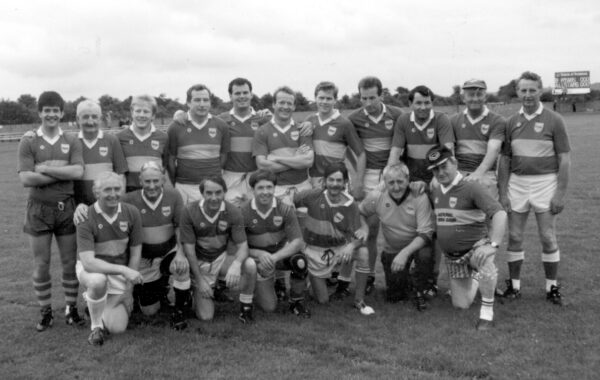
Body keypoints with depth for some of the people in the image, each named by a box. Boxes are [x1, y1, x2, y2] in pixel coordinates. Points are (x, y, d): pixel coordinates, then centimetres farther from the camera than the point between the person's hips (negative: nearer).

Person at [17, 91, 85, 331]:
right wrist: (63, 172, -12)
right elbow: (25, 179, -12)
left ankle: (71, 308, 20)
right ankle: (45, 312, 20)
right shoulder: (28, 142, -1)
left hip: (66, 208, 1)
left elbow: (78, 172, -12)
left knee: (70, 261, 7)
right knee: (41, 264, 6)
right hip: (39, 209, -1)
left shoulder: (71, 142, 3)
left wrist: (45, 168, -14)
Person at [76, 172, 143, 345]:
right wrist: (123, 269, -40)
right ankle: (96, 326, -11)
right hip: (92, 269, -3)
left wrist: (128, 291, -3)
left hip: (119, 272, 3)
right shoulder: (86, 218, -22)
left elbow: (135, 253, -4)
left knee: (117, 327, -8)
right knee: (98, 281, -40)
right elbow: (88, 262, -30)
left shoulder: (132, 213, -12)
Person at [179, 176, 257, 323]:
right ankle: (196, 292, 24)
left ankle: (245, 307, -6)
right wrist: (199, 280, -14)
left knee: (250, 265, -30)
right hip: (200, 263, -1)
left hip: (222, 258, 2)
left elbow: (242, 245, -14)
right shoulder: (190, 211, -18)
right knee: (205, 316, -10)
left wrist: (236, 264, -37)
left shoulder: (233, 212, -15)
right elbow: (189, 248, -13)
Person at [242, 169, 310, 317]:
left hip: (282, 252, 1)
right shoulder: (243, 212, -17)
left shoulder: (285, 209, -15)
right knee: (269, 307, -10)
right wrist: (259, 254, -30)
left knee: (300, 261, -34)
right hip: (258, 257, -1)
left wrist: (275, 257, -35)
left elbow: (298, 241, -19)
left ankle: (296, 302, -7)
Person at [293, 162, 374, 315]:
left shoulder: (350, 205, -12)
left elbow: (359, 234, -14)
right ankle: (311, 276, 33)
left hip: (340, 248, 1)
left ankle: (359, 300, -12)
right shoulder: (314, 196, -15)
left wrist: (352, 246, -34)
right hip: (316, 251, -1)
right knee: (323, 300, -2)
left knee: (363, 253, -31)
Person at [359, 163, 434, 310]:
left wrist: (405, 252, -38)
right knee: (393, 297, 0)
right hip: (391, 250, 2)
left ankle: (419, 292, -8)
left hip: (416, 245, -2)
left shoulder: (420, 198, -24)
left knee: (424, 254, -37)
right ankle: (407, 282, 37)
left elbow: (425, 233, -26)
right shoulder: (376, 197, -16)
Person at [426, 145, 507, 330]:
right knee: (461, 304, 12)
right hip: (452, 257, 6)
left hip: (476, 246, -6)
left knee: (484, 262, -42)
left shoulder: (471, 188, -20)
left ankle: (487, 312, -24)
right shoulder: (435, 190, 1)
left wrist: (493, 244, -41)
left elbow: (500, 214, -30)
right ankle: (474, 279, 44)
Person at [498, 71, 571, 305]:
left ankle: (552, 286, 17)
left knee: (548, 238, 2)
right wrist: (503, 192, 2)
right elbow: (505, 160, 8)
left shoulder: (554, 120, -4)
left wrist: (560, 193, -11)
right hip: (517, 184, 3)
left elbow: (564, 159, -5)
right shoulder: (511, 122, 6)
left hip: (545, 183, -3)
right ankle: (514, 285, 18)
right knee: (514, 237, 6)